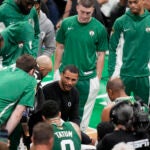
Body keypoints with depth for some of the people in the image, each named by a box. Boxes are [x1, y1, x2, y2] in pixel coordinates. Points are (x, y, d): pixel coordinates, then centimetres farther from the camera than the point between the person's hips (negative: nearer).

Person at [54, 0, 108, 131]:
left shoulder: (99, 29, -8)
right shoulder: (67, 24, -3)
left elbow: (101, 55, -1)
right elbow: (60, 47, 6)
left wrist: (98, 78, -3)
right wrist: (56, 71, 5)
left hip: (88, 78, -2)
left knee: (83, 112, 5)